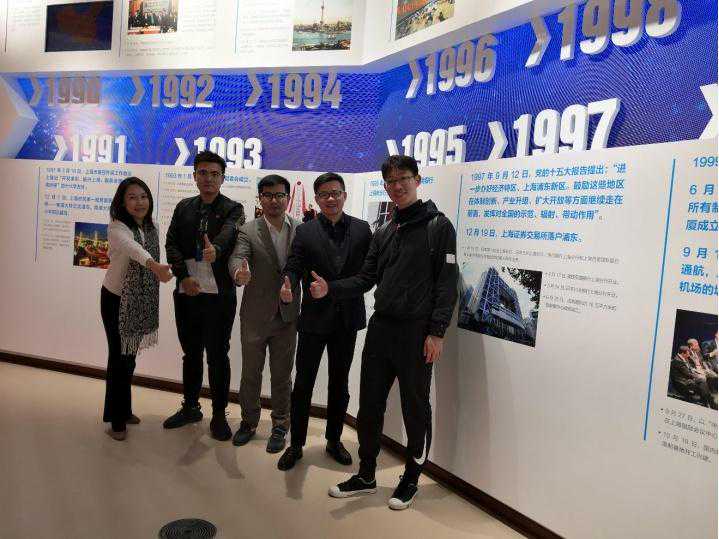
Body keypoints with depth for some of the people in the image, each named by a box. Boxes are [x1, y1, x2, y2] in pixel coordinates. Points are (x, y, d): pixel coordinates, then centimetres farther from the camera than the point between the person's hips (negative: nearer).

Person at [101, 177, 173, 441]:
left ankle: (124, 410, 34)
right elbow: (133, 248, -45)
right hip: (116, 300, -6)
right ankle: (116, 420, 16)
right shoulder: (116, 228, -24)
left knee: (130, 358, 17)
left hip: (141, 302, 6)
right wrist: (155, 266, -62)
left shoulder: (151, 228, -1)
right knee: (118, 357, 1)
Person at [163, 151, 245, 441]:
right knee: (191, 353, 17)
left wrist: (215, 248, -46)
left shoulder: (233, 210, -2)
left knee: (217, 356, 3)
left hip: (219, 295, -4)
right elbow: (171, 243, 4)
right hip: (187, 292, 4)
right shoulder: (183, 207, 11)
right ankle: (190, 407, 33)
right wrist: (183, 276, -10)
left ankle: (219, 415, 18)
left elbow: (228, 234, -24)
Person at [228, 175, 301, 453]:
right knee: (250, 373, 14)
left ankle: (280, 425, 29)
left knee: (282, 375, 12)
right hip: (255, 316, 0)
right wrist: (239, 273, -44)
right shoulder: (248, 231, -5)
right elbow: (237, 257, -22)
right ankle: (249, 421, 34)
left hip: (287, 316, 1)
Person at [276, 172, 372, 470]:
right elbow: (294, 266, -8)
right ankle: (296, 444, 23)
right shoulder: (305, 231, 0)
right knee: (303, 382, 5)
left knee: (339, 382, 15)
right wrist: (288, 285, -28)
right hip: (314, 317, -1)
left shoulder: (361, 229, 3)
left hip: (347, 319, 2)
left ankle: (334, 440, 32)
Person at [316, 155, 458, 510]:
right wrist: (331, 289, -6)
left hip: (416, 333, -5)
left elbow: (446, 284, -9)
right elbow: (366, 279, 11)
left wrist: (436, 332, -15)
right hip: (380, 328, 6)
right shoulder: (383, 232, 14)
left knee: (415, 408, 7)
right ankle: (366, 476, 28)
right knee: (369, 405, 11)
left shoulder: (438, 226, -3)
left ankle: (411, 479, 27)